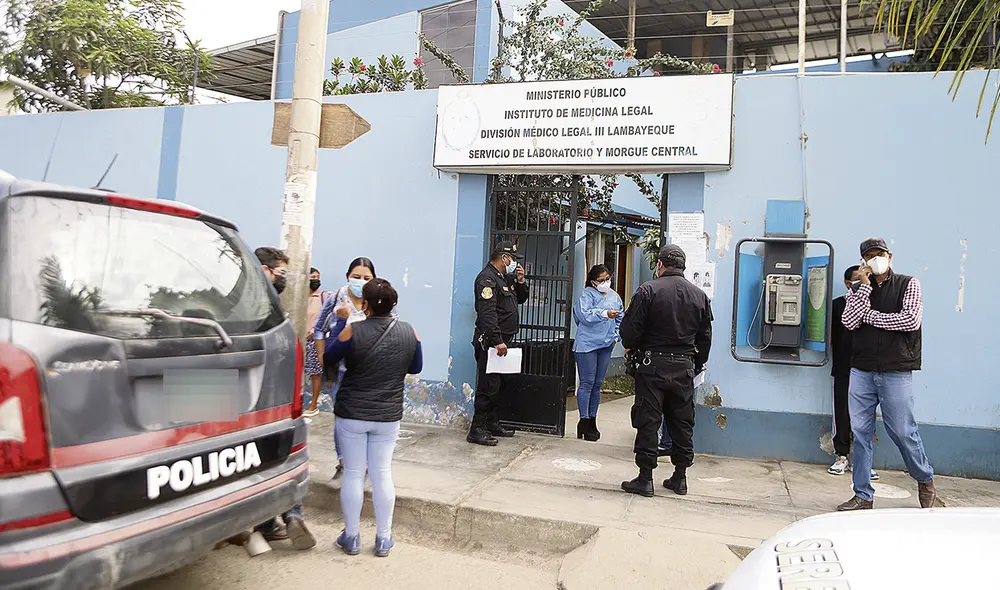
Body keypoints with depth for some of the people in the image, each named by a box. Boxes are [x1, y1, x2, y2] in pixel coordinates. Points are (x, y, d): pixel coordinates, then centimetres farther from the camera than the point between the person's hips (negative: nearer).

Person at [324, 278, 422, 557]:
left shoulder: (352, 331, -16)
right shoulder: (409, 332, -6)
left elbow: (330, 355, 3)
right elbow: (416, 368, 9)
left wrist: (340, 321, 11)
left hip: (351, 414, -2)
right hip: (388, 417, 2)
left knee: (353, 474, 9)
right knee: (382, 474, 10)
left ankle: (351, 538, 20)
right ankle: (383, 539, 18)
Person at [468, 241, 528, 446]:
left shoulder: (505, 278, 18)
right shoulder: (487, 278, -14)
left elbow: (521, 299, 28)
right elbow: (487, 314, -23)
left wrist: (520, 282, 9)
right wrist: (497, 342, -26)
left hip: (502, 341, 10)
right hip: (490, 342, -10)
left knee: (497, 385, 17)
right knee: (488, 386, -10)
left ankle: (493, 423, 27)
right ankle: (477, 430, -5)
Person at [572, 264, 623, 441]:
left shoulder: (614, 296, 13)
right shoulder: (587, 294, -5)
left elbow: (620, 319, 24)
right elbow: (585, 314, -20)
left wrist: (616, 336, 12)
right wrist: (605, 314, -26)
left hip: (606, 345, 6)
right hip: (587, 344, -6)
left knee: (597, 384, 12)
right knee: (587, 383, -4)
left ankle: (592, 421, 20)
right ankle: (584, 421, 1)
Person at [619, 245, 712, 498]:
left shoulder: (648, 290, -9)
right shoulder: (699, 295, 6)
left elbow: (630, 329, -10)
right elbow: (705, 336, 11)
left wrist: (633, 348, 10)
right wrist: (698, 363, 22)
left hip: (653, 365, -4)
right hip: (684, 368, 5)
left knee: (648, 421, 2)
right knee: (682, 422, 13)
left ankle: (645, 478, 5)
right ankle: (680, 477, 21)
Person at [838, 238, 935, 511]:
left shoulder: (908, 284, 4)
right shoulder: (857, 290, 10)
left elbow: (911, 320, -12)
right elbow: (850, 322, -7)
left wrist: (869, 316, -6)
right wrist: (865, 286, -8)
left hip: (896, 372, -3)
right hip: (862, 371, 3)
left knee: (903, 432, 3)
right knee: (861, 433, 4)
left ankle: (925, 479, 31)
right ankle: (864, 495, 13)